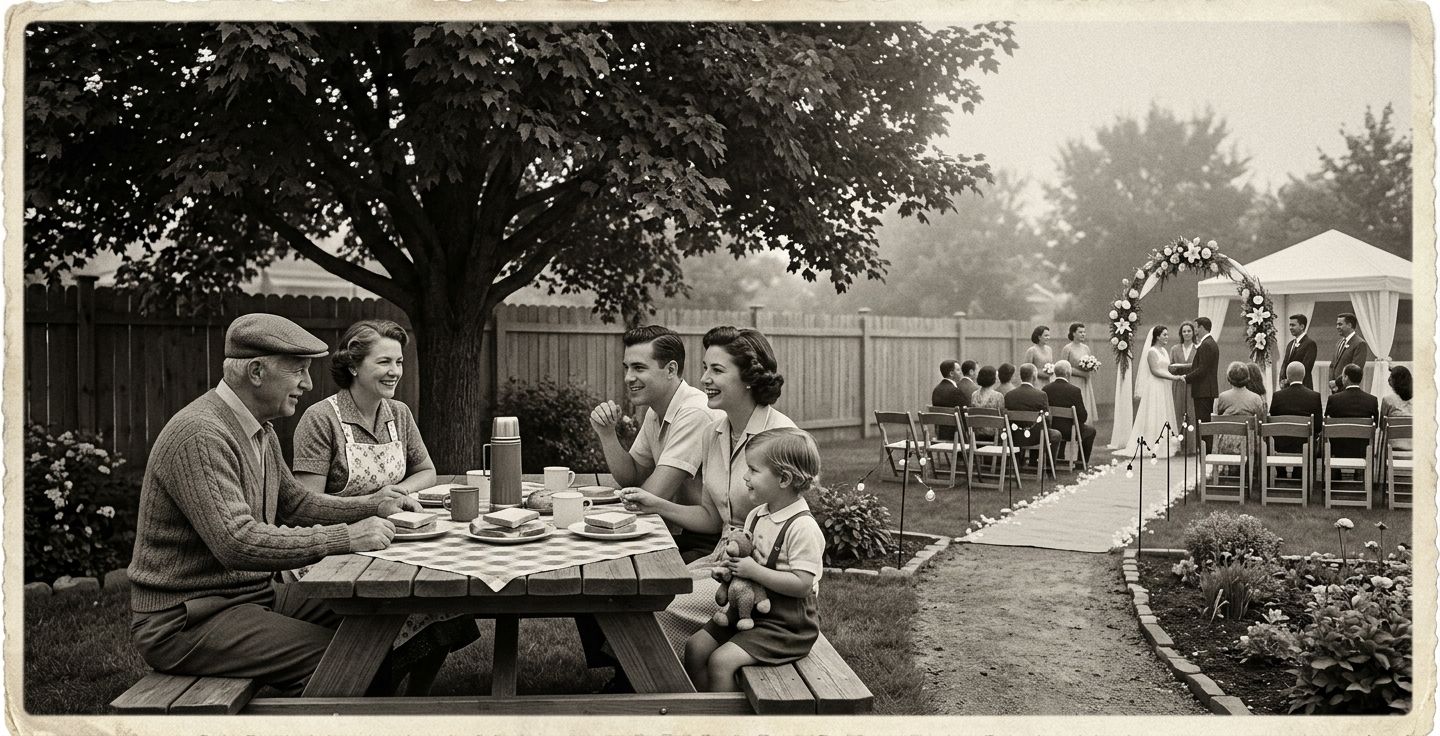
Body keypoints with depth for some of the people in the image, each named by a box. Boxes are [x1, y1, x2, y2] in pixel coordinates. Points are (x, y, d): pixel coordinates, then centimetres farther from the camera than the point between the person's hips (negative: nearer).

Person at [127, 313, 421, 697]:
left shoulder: (260, 430, 10)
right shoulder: (200, 435, -23)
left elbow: (297, 503, 20)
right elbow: (237, 542, -32)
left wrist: (375, 505, 5)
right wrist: (345, 537, -31)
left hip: (253, 594, 10)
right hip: (184, 621, -10)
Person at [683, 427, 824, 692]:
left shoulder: (803, 527, -21)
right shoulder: (756, 516, 6)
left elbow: (802, 584, -24)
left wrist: (753, 571, -24)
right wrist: (731, 565, -4)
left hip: (785, 625, -9)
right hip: (750, 611, 9)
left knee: (722, 660, -19)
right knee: (695, 647, 1)